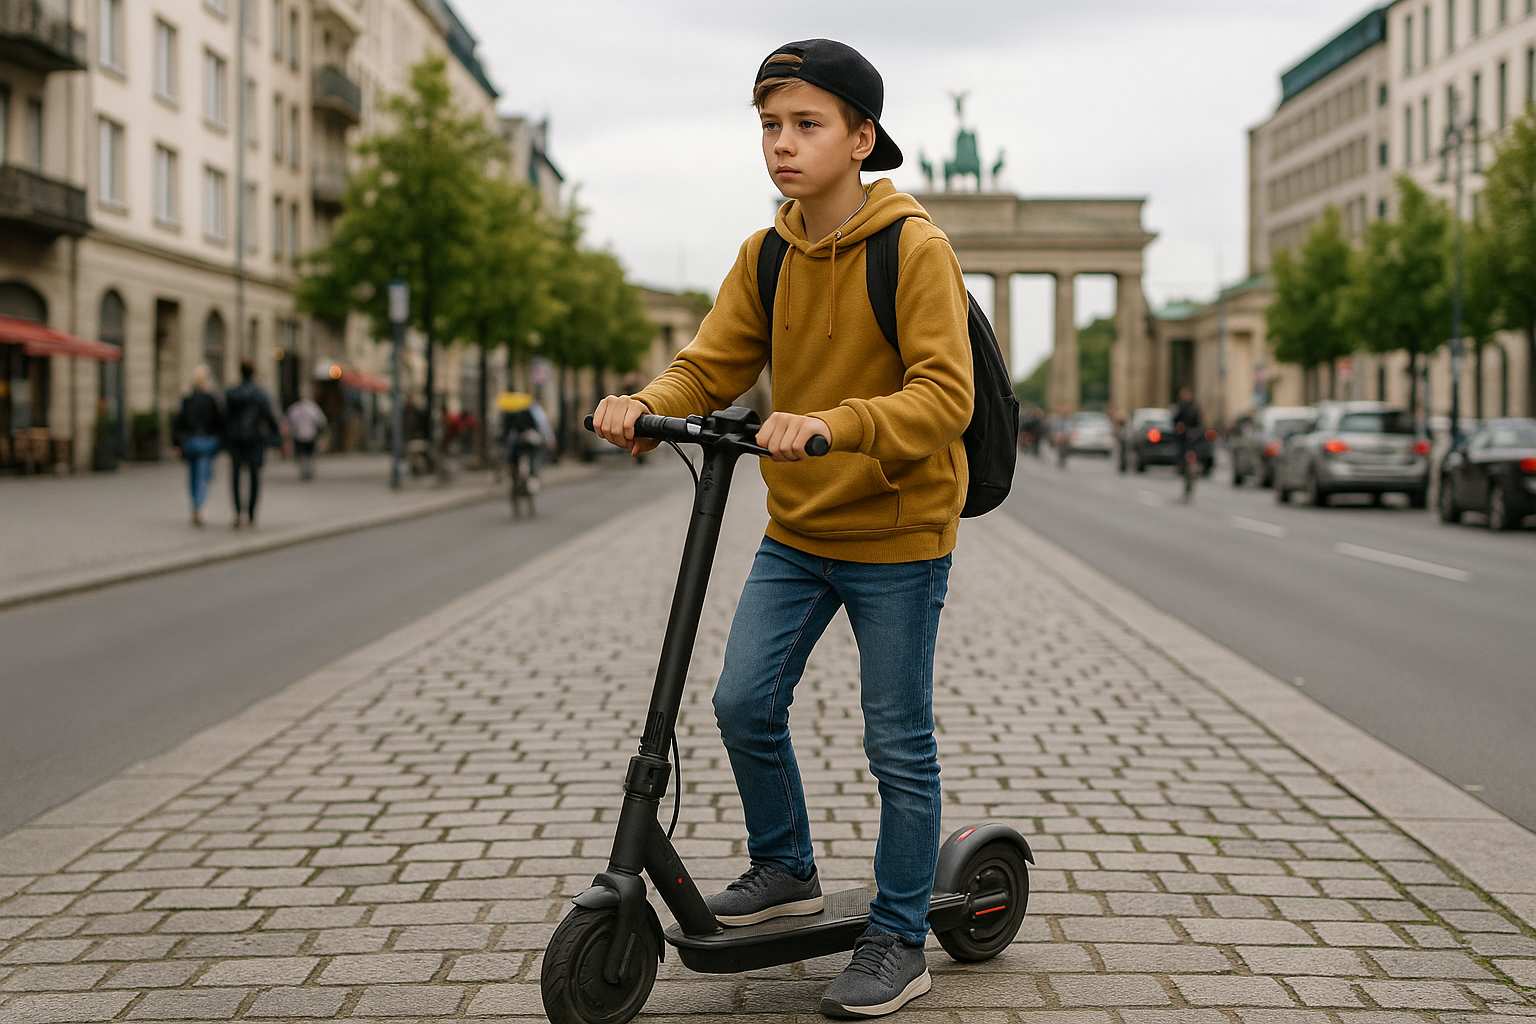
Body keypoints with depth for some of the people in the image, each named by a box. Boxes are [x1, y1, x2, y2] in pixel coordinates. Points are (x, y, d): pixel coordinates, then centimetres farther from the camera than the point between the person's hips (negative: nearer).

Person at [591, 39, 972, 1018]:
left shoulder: (916, 248, -16)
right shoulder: (767, 255, 4)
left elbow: (944, 396, -25)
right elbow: (713, 365, 2)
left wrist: (832, 424, -40)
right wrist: (648, 407, -19)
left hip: (897, 534, -6)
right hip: (796, 531, 6)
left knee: (898, 744, 2)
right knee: (744, 700, 3)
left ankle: (899, 942, 17)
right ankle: (786, 867, 28)